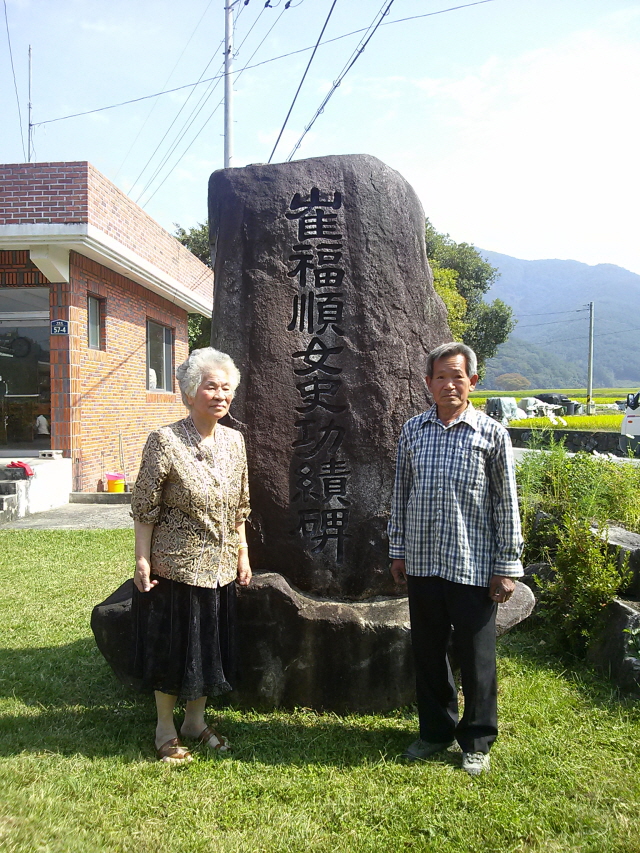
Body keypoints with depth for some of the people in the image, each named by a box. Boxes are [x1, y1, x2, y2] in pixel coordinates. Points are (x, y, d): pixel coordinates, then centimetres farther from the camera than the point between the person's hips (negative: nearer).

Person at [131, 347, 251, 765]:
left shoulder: (234, 440, 3)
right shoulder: (164, 440, -13)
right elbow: (145, 507, -11)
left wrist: (243, 554, 9)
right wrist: (143, 560, -13)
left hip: (220, 568, 5)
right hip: (175, 566, -5)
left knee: (210, 646, 16)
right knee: (171, 647, 8)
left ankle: (196, 720, 36)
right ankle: (166, 730, 28)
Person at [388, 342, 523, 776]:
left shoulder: (491, 434, -4)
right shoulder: (413, 430, 5)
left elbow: (506, 504, -3)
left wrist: (507, 566, -4)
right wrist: (398, 550, 11)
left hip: (473, 566, -3)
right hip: (421, 562, 4)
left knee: (476, 658, 8)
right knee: (428, 651, 15)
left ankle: (476, 741, 29)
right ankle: (436, 730, 35)